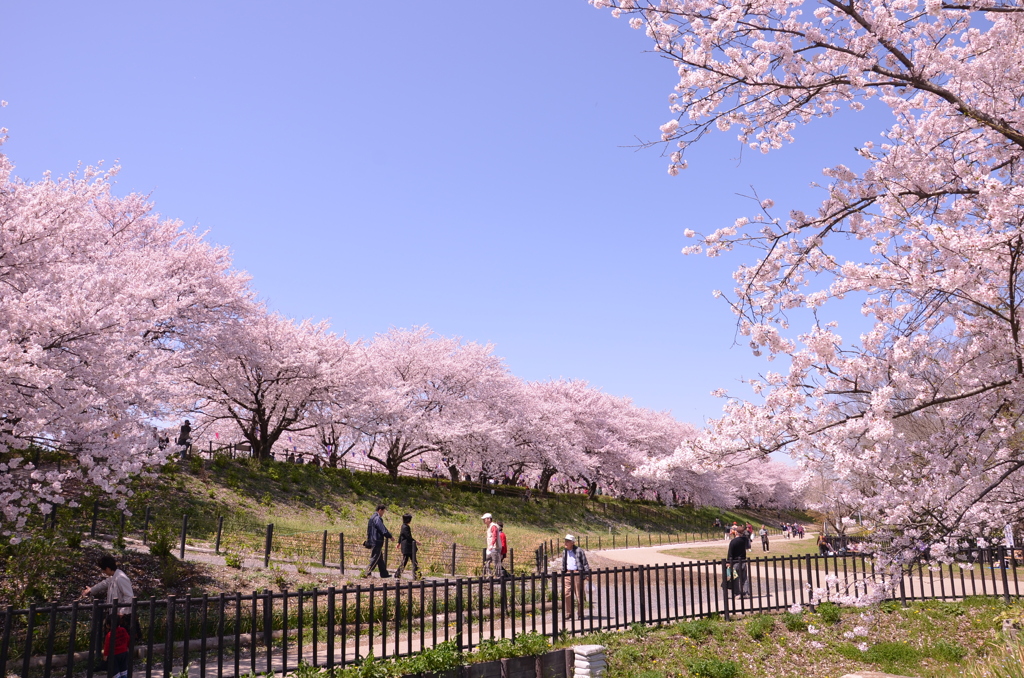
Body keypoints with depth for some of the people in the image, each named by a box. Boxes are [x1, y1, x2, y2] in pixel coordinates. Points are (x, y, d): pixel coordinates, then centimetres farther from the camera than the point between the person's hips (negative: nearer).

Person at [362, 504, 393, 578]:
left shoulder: (372, 518, 14)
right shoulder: (377, 518, -17)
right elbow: (383, 530, -19)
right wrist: (390, 536, -7)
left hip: (372, 541, 10)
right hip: (377, 542, -10)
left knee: (380, 558, 14)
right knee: (375, 559, -5)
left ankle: (384, 574, 19)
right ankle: (366, 573, -4)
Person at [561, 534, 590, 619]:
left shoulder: (579, 551, -2)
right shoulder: (564, 552, 13)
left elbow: (585, 563, -1)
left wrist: (587, 574, -6)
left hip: (578, 574, -4)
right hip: (567, 574, 5)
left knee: (579, 595, 1)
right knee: (566, 594, -5)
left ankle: (581, 615, 11)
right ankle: (569, 614, 2)